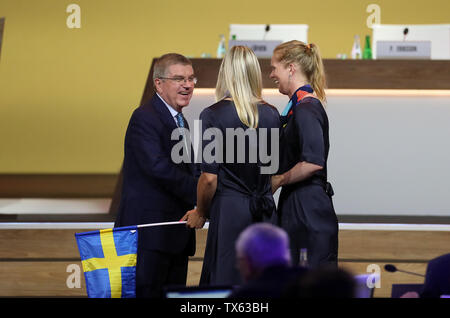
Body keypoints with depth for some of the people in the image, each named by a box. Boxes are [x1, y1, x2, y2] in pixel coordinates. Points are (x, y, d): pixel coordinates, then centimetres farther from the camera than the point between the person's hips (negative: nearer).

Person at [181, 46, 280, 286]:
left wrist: (200, 213, 3)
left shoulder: (213, 115, -10)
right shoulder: (271, 114, 5)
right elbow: (272, 169, 11)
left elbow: (209, 177, -11)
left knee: (226, 284, 0)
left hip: (230, 211, -5)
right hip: (264, 209, 5)